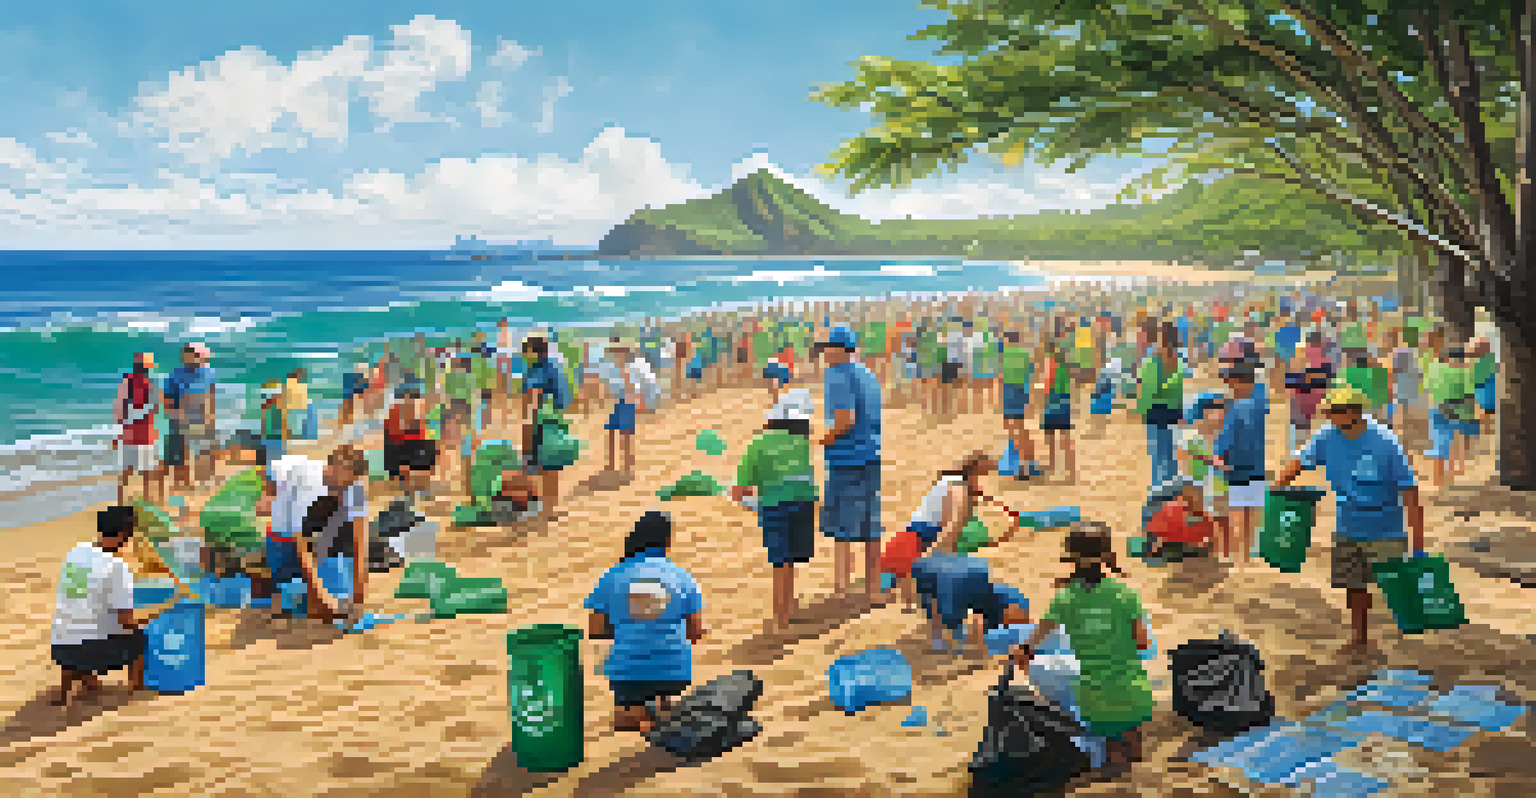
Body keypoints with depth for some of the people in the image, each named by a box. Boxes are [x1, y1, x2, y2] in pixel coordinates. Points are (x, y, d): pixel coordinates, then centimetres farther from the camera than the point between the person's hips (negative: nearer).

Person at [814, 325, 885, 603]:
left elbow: (846, 419, -22)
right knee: (871, 528, 11)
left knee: (841, 528, -4)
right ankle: (873, 588, 16)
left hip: (848, 458, -9)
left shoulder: (838, 376, -11)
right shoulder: (868, 376, 16)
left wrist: (822, 442, -11)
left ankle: (841, 586, -4)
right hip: (872, 457, 9)